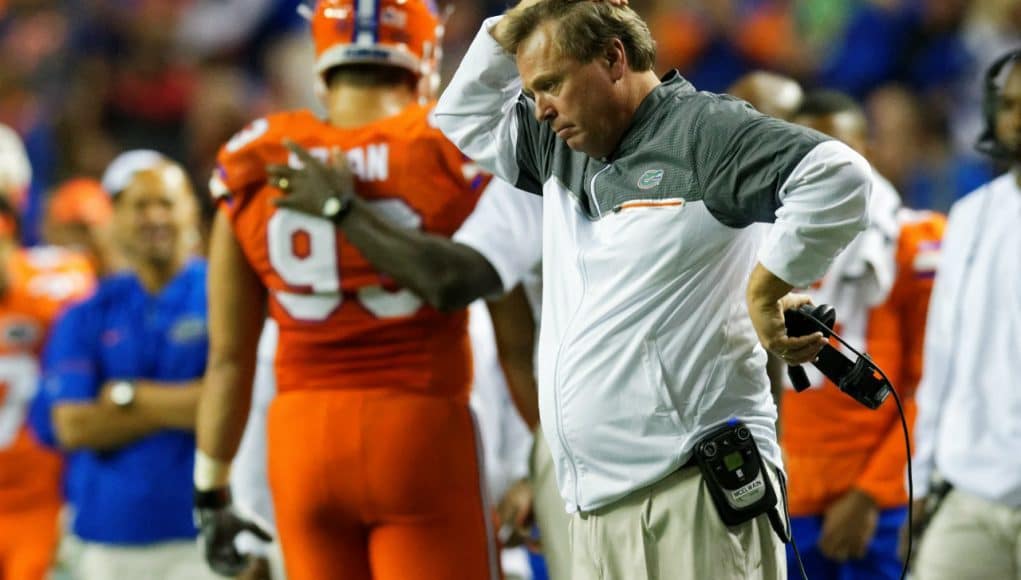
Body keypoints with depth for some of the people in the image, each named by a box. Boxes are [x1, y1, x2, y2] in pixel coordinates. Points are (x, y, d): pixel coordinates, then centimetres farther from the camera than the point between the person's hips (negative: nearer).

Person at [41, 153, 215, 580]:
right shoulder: (86, 317, 9)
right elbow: (73, 427, -2)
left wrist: (129, 396, -3)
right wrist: (181, 407, -9)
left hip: (196, 531, -3)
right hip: (108, 538, 3)